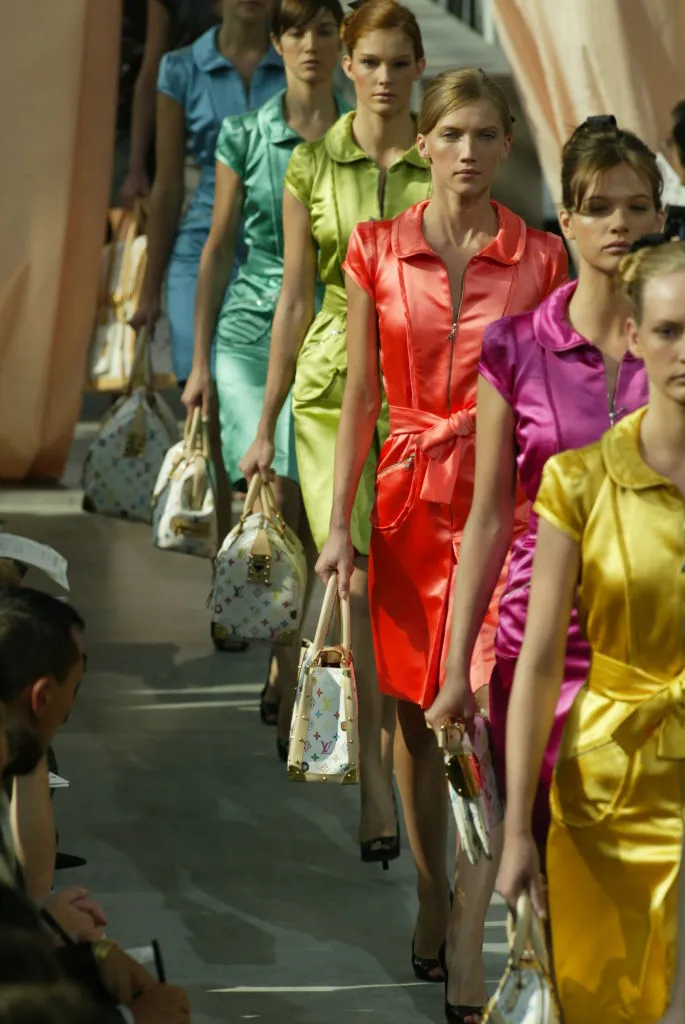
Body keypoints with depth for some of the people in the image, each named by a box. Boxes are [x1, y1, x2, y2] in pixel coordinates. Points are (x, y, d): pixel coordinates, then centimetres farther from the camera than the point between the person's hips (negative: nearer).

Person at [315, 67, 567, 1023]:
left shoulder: (541, 258, 0)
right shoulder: (378, 250, 4)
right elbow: (360, 395, 6)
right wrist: (340, 522, 1)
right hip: (410, 497, 3)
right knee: (414, 707, 10)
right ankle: (434, 900, 25)